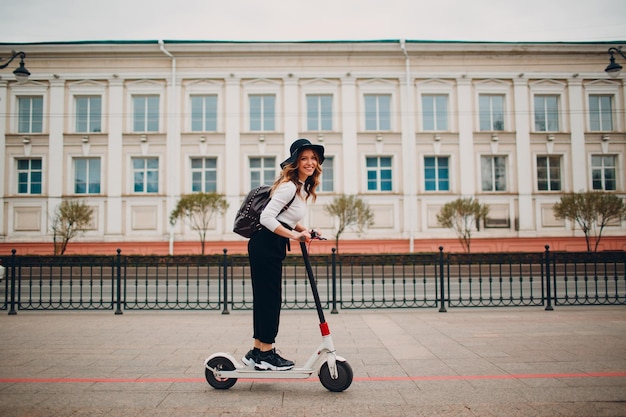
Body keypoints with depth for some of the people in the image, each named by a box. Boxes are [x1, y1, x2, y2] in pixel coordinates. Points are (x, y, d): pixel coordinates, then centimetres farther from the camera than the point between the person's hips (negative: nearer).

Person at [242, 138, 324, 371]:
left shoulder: (301, 188, 15)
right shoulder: (289, 186, -16)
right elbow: (266, 217, -23)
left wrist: (304, 231, 6)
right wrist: (294, 235, -25)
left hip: (272, 247, 10)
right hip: (265, 247, -10)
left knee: (265, 299, 13)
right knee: (269, 298, -3)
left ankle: (257, 352, 23)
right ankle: (266, 354, 8)